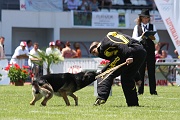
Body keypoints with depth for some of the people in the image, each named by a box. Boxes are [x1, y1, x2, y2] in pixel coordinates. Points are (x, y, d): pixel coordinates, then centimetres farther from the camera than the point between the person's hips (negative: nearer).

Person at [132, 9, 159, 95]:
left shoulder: (152, 27, 13)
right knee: (140, 71, -1)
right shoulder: (137, 27, 9)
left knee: (151, 71, -2)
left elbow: (157, 40, 6)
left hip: (150, 51, 1)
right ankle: (140, 90, 3)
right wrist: (141, 37, -21)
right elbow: (134, 39, -3)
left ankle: (153, 90, 0)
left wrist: (152, 37, -16)